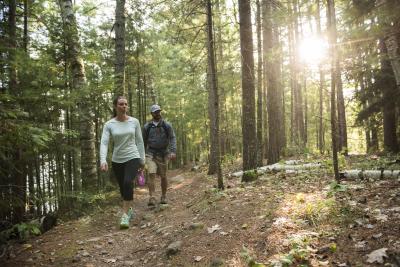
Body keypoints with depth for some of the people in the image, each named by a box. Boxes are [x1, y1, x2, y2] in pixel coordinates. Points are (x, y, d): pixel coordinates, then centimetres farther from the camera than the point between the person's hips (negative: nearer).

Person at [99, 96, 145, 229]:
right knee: (123, 187, 11)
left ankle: (125, 214, -18)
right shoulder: (109, 124, -4)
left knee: (128, 182, -25)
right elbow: (104, 143, -13)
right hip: (117, 161, 2)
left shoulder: (134, 121, -1)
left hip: (132, 158, -2)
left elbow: (139, 141, 5)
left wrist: (142, 159, 6)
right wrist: (103, 160, -28)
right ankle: (130, 209, 36)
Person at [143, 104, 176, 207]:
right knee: (151, 174, -15)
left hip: (163, 154, 0)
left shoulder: (167, 125, 3)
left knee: (163, 176, 6)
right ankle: (151, 198, -15)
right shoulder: (147, 127, 5)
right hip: (151, 154, 0)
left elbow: (172, 138, -3)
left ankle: (164, 197, 22)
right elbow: (144, 141, 13)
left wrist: (173, 151, -17)